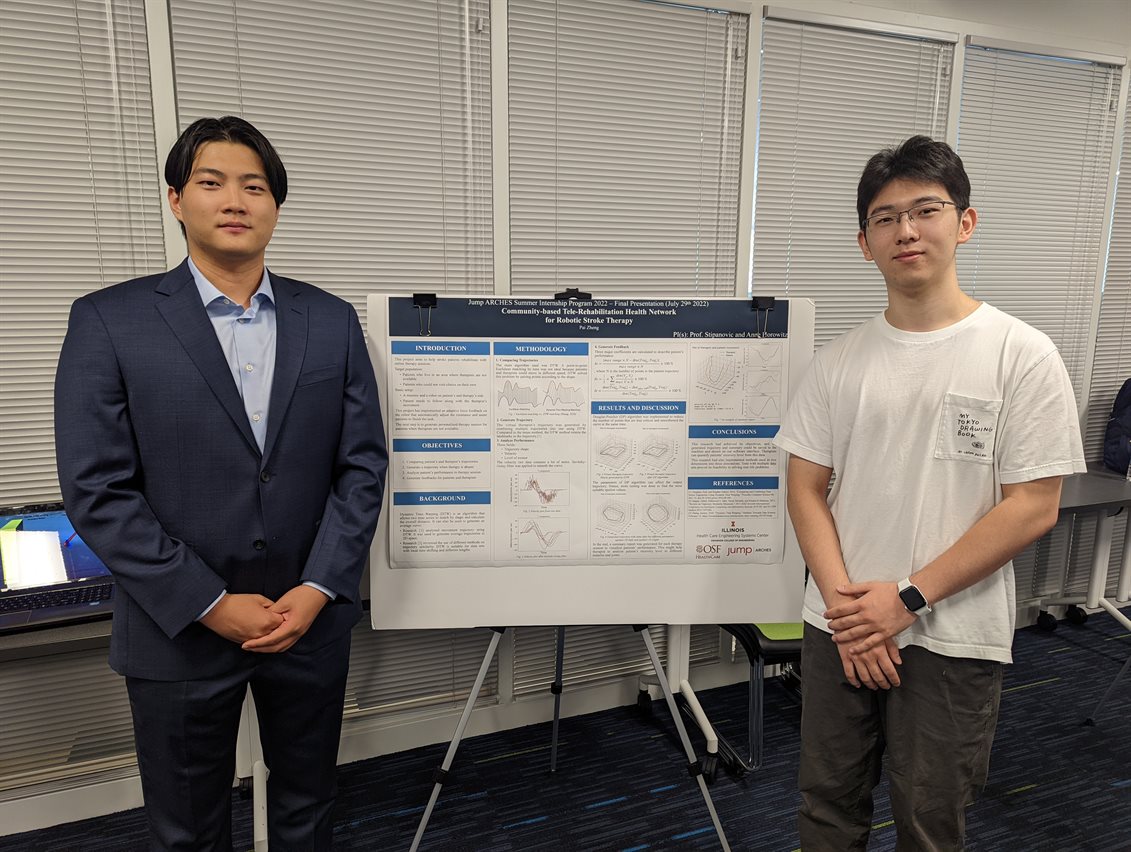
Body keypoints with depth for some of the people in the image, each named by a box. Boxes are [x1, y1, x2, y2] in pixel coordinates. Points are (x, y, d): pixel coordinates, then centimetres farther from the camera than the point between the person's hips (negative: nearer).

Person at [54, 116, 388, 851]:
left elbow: (363, 465, -1)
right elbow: (98, 490, -10)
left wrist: (318, 590, -11)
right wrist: (210, 605, -14)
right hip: (180, 630, -2)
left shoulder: (331, 321, 0)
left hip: (310, 618, 2)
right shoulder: (109, 321, -7)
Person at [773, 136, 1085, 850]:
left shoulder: (1022, 354, -9)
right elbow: (807, 488, 1)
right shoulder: (839, 360, 1)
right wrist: (844, 601, -11)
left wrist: (908, 598, -16)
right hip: (840, 628, 3)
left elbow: (1033, 507, -12)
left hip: (954, 639, -3)